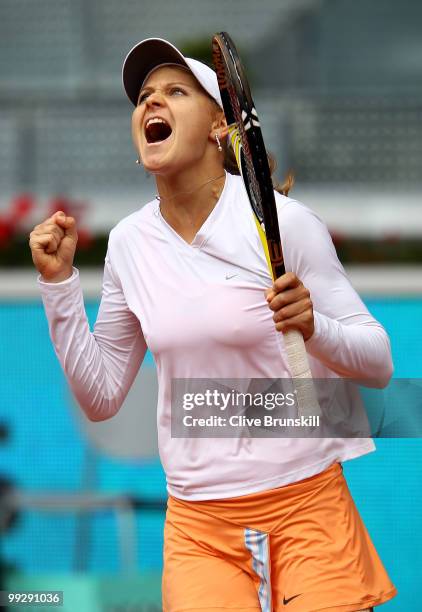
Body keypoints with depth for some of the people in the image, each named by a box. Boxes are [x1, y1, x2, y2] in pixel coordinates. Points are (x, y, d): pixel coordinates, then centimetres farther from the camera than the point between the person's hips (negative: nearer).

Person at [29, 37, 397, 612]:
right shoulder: (129, 242, 4)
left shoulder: (282, 220, -9)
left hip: (306, 503, -3)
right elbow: (101, 397, 10)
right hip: (198, 522, 3)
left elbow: (379, 362, -6)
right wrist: (59, 283, 1)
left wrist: (313, 328, -26)